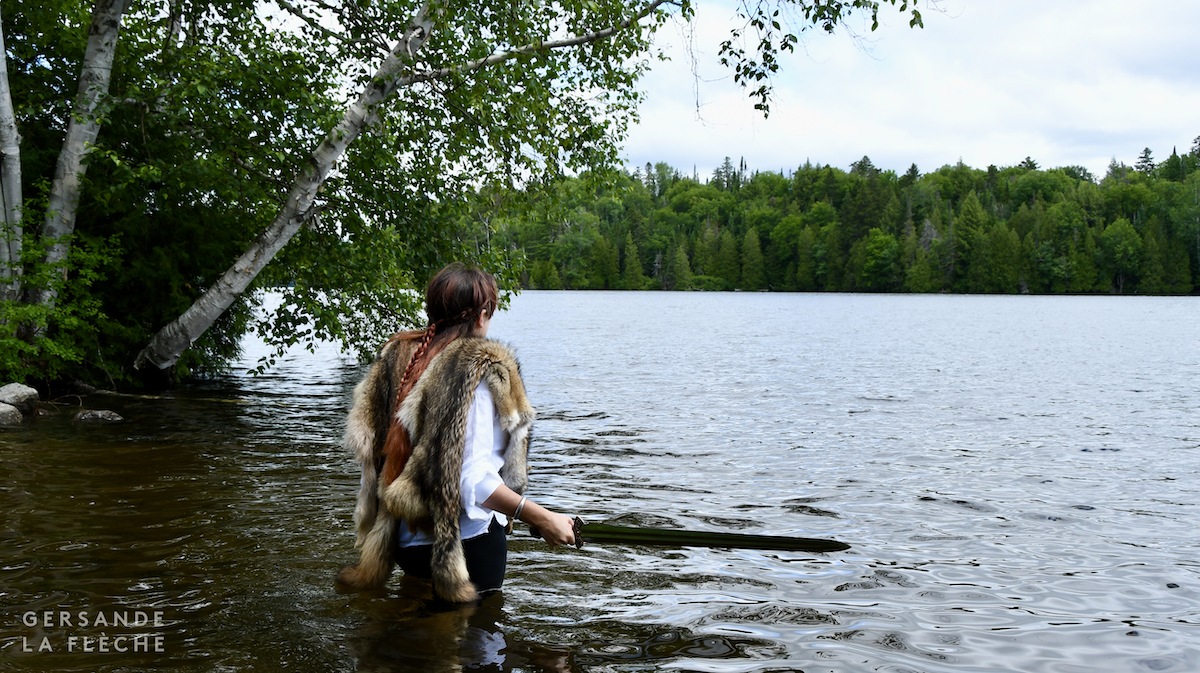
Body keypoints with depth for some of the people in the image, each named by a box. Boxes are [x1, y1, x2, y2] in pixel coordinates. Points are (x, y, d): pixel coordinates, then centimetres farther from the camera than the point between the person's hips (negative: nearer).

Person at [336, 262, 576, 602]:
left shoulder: (396, 357, 6)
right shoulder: (480, 371, -17)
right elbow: (475, 481, -25)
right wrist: (543, 519, -19)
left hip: (403, 540, 8)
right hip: (467, 544, -7)